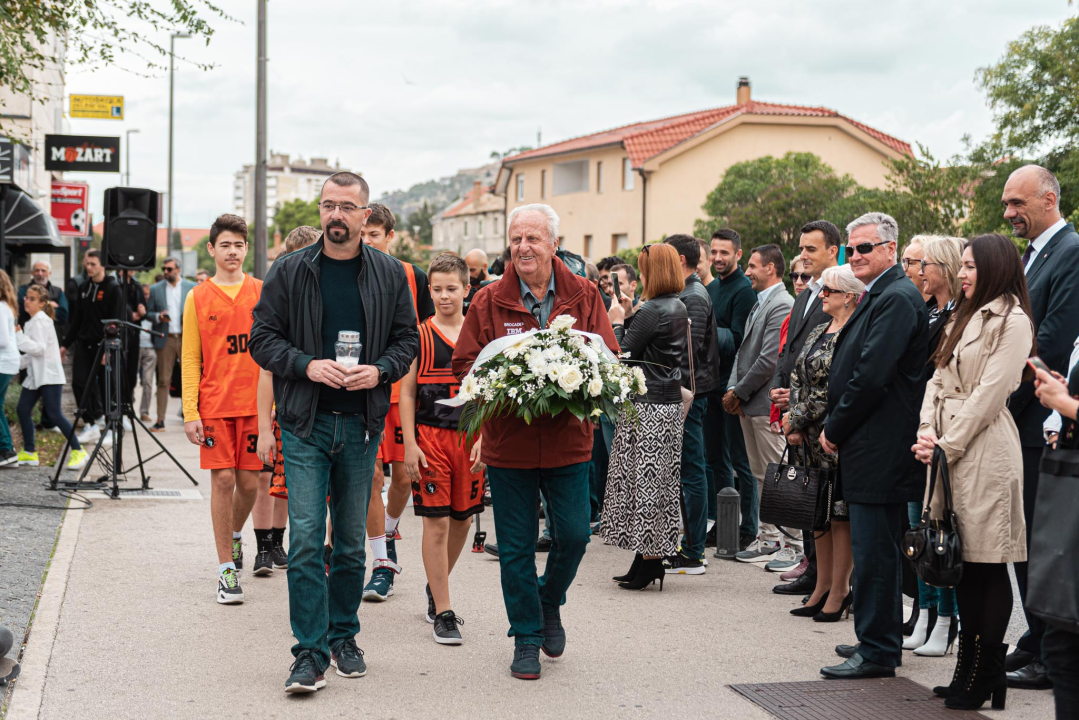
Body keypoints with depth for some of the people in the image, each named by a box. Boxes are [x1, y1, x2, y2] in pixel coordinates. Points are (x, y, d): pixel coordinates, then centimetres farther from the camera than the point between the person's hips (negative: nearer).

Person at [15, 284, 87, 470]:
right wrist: (18, 362, 12)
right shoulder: (32, 322, 16)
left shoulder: (41, 320, -12)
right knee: (22, 410, 5)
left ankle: (78, 451, -4)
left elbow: (39, 348, -21)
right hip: (35, 375, 9)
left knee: (54, 414, -11)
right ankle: (29, 453, 14)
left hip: (50, 375, -9)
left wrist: (19, 336, -19)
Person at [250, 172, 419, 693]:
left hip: (362, 423, 2)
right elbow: (263, 337, 1)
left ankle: (344, 637, 25)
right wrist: (307, 365, -15)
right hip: (306, 423, -2)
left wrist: (380, 370, -11)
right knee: (305, 539, -8)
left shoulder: (389, 274, 5)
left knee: (352, 541, 11)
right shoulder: (289, 271, 1)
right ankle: (311, 653, -4)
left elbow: (407, 338, 9)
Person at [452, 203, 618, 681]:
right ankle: (526, 638, 21)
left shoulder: (583, 297, 2)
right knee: (516, 547, 5)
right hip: (508, 442, -1)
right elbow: (465, 365, 2)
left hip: (568, 440, 1)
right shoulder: (488, 302, 0)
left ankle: (550, 601, 33)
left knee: (574, 534, 2)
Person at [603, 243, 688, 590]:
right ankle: (650, 557, 19)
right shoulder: (678, 308, 11)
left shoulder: (653, 310, -18)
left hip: (647, 406, -10)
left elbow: (622, 355, -14)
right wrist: (630, 316, 12)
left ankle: (649, 561, 1)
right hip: (670, 401, 10)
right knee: (659, 481, 12)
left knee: (645, 480, -4)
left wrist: (617, 322, 0)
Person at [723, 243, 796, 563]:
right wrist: (732, 389, 5)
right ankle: (768, 538, 21)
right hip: (749, 405, 10)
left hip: (768, 404, -10)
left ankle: (794, 545, 0)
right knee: (761, 476, 14)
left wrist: (740, 392, -12)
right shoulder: (759, 304, 17)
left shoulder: (782, 305, -15)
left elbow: (770, 359, -20)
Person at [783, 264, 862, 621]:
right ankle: (823, 586, 21)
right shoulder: (818, 332, 15)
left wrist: (799, 419, -12)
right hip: (811, 438, 9)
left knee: (841, 512, -2)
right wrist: (793, 423, 2)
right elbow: (798, 377, 14)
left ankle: (839, 590, 7)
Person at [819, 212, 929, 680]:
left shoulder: (897, 299, -16)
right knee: (872, 549, 17)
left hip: (880, 449, -11)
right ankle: (879, 640, 26)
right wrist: (836, 427, 10)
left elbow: (872, 375, -22)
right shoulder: (878, 296, 17)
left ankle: (877, 652, 2)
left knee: (874, 551, -5)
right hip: (868, 447, 11)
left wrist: (836, 429, -12)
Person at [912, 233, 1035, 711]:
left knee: (988, 564, -4)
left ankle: (986, 678, 3)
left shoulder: (1012, 322, -7)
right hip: (947, 446, 9)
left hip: (984, 449, -8)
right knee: (961, 562, 11)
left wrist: (947, 446, -12)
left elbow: (989, 393, -13)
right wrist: (926, 432, 0)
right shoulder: (963, 317, 20)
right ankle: (969, 669, 18)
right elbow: (939, 377, 15)